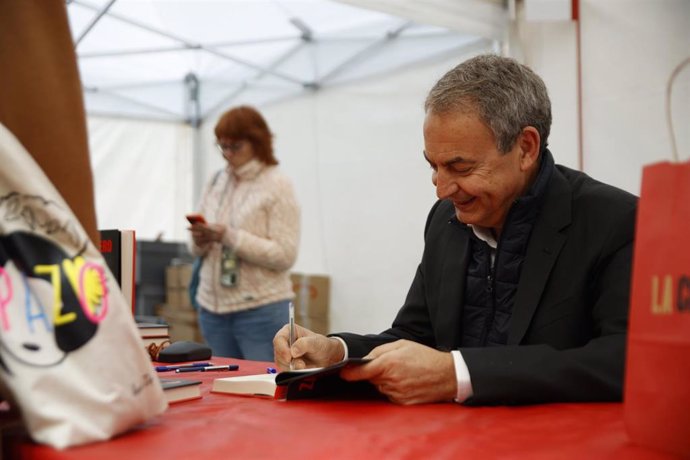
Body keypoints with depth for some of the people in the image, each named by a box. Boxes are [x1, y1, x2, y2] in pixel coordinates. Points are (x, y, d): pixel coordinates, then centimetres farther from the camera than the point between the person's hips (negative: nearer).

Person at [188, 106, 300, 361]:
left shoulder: (277, 185, -6)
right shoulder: (216, 182, 11)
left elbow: (284, 256, -14)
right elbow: (197, 249, 16)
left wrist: (228, 236, -20)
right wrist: (199, 241, -7)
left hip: (261, 310, -5)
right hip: (212, 306, 6)